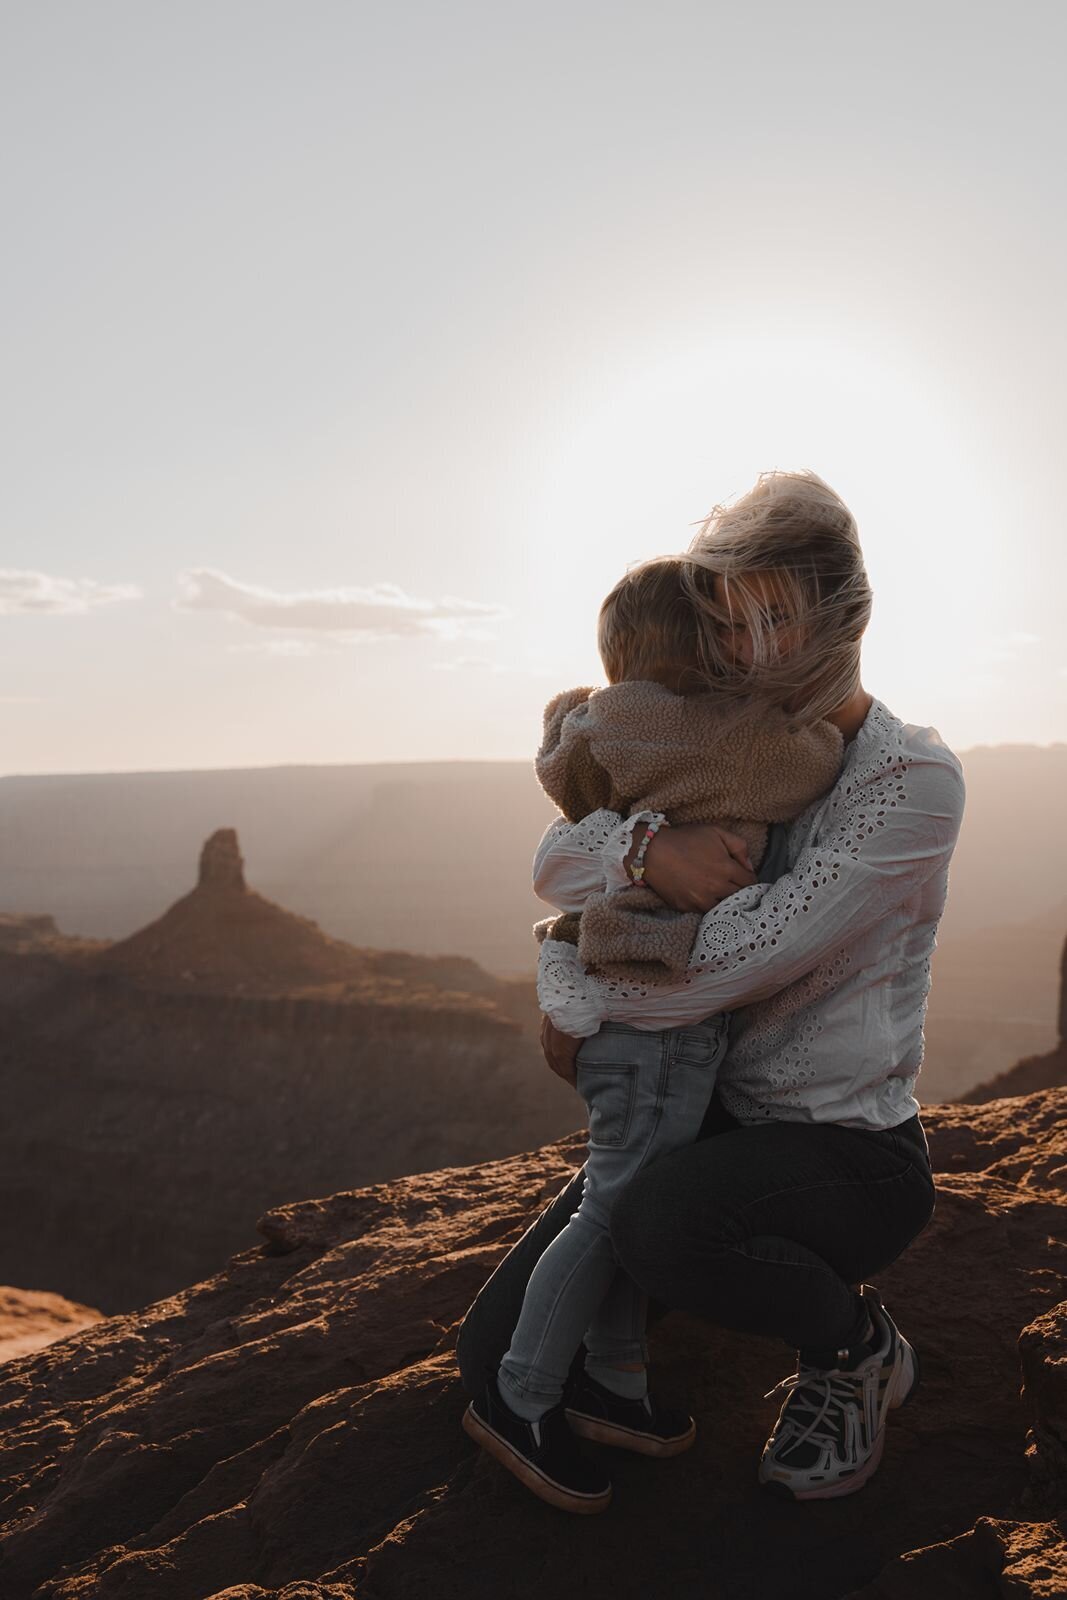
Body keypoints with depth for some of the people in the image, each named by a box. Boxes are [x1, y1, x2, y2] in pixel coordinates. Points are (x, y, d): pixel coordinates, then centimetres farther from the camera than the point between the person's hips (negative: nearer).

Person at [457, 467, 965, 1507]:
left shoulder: (913, 779, -16)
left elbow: (744, 952, -24)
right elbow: (556, 863, -6)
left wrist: (577, 1002, -12)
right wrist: (643, 848, -28)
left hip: (851, 1152, -5)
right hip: (705, 1115, 6)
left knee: (661, 1223, -39)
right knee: (499, 1361, -1)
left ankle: (857, 1347, -6)